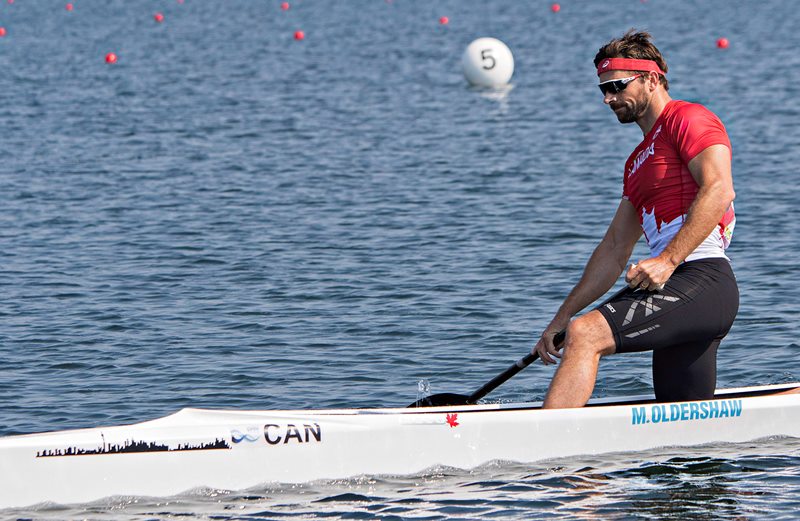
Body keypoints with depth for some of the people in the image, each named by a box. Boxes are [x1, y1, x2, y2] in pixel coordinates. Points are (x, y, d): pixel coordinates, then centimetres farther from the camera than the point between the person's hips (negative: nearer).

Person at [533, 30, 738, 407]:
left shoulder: (688, 119, -1)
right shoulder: (638, 162, 28)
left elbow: (719, 191, -18)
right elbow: (614, 250, 27)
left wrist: (668, 260, -25)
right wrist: (562, 318, 21)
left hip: (702, 281, -10)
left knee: (586, 334, -25)